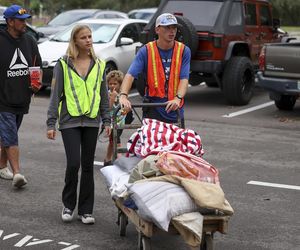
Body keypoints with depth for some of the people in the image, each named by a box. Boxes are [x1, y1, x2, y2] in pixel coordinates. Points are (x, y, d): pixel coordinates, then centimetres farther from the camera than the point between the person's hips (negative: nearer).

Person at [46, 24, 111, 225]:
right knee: (73, 164, -10)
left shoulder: (99, 65, 9)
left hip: (92, 121, 3)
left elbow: (104, 95, 14)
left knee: (88, 166, 6)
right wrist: (51, 123, -4)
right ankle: (68, 205, 12)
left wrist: (107, 120, 8)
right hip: (70, 121, -3)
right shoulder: (63, 65, 0)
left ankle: (86, 210, 15)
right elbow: (55, 95, 0)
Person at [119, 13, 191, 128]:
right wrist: (123, 96, -32)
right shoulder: (146, 51, -4)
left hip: (175, 111, 2)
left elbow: (184, 79, -9)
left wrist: (178, 98, -28)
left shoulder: (184, 51, 0)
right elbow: (130, 75, -14)